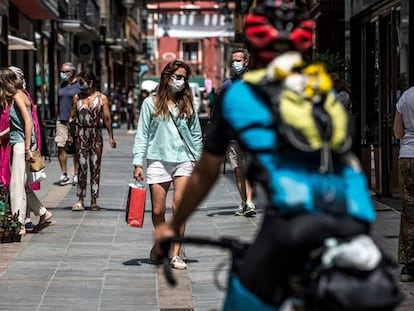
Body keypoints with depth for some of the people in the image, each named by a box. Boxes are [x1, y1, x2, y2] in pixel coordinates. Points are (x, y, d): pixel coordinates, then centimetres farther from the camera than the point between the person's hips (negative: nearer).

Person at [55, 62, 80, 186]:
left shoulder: (79, 85, -2)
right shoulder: (61, 86, 15)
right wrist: (58, 117, 12)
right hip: (62, 120, 4)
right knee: (60, 147, -4)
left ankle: (76, 175, 9)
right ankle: (64, 175, 3)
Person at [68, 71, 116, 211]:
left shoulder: (102, 98, 0)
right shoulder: (77, 97, 6)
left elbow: (107, 118, 0)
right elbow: (72, 117, 10)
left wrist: (111, 137, -3)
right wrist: (70, 135, 5)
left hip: (96, 134, -1)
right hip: (81, 135, 1)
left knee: (95, 167, 3)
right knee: (82, 167, -2)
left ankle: (94, 201, 8)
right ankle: (80, 200, 0)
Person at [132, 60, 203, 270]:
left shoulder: (187, 105, 11)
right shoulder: (151, 103, 5)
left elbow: (196, 135, 14)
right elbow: (142, 134, 4)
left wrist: (199, 162, 8)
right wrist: (138, 162, -3)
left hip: (183, 160, 1)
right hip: (158, 160, -1)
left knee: (179, 207, -11)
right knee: (158, 210, 1)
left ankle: (176, 254, -8)